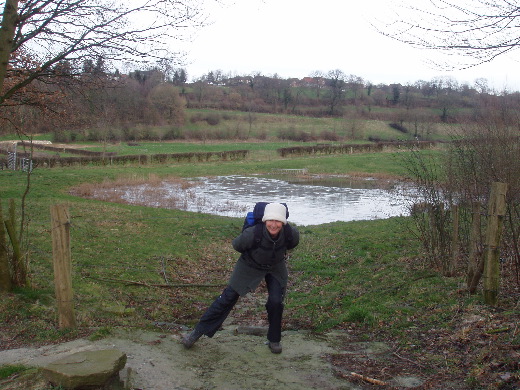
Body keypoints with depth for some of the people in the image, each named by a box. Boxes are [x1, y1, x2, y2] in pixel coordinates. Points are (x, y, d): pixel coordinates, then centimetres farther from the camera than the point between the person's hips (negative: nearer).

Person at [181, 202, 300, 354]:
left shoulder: (291, 234, -30)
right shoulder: (252, 234, -38)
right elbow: (237, 245, -14)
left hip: (276, 268, 2)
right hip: (250, 266, -2)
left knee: (276, 302, -10)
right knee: (228, 298, 0)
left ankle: (274, 340, 16)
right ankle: (198, 331, 11)